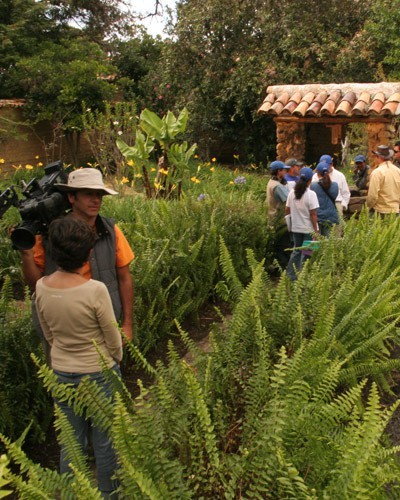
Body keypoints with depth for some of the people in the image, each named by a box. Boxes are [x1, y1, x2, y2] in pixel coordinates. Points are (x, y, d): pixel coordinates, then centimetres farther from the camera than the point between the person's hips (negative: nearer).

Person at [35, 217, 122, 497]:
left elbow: (49, 334, 3)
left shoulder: (42, 287, -11)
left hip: (61, 372, 4)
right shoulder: (95, 290, -26)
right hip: (99, 373, -4)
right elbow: (113, 339, -13)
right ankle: (108, 493, 35)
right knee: (104, 439, 16)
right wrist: (116, 359, 7)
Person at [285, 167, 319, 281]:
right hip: (308, 229, -5)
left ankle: (291, 275, 20)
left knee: (296, 250, 18)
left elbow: (287, 210, 4)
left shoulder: (292, 192, 0)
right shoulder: (311, 194, -15)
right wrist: (316, 230, -10)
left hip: (295, 228, 5)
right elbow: (313, 214, -15)